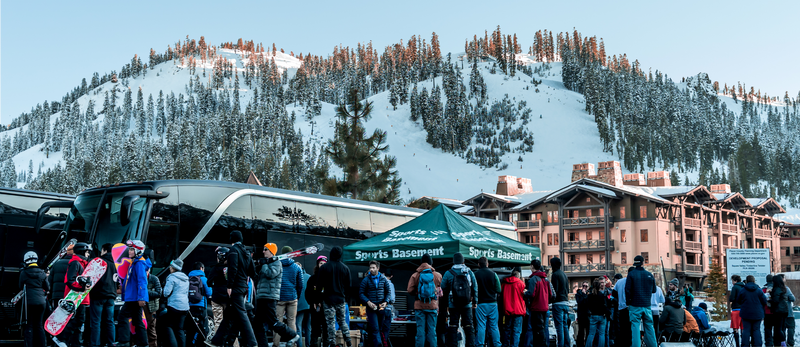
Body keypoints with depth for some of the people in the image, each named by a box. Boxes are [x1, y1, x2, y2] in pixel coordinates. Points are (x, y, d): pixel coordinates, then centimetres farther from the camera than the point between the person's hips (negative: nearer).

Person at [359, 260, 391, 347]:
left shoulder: (383, 279, 5)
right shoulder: (366, 280, -3)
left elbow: (388, 292, 12)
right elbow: (361, 294, -3)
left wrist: (385, 302, -4)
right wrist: (368, 302, -16)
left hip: (381, 307, 3)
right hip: (371, 307, -3)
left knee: (380, 328, 9)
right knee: (375, 329, -10)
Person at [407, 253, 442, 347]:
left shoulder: (415, 275, -3)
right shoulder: (438, 276, 0)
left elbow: (410, 291, -5)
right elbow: (441, 291, 7)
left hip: (419, 306, 0)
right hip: (433, 306, 0)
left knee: (420, 329, 3)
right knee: (432, 330, 5)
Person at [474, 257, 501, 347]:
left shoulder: (475, 275, -8)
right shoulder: (493, 274, -2)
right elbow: (498, 290, -1)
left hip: (480, 303, -2)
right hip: (492, 303, 2)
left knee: (481, 326, 1)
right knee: (494, 326, 8)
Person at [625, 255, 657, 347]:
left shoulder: (631, 274, -5)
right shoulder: (649, 274, 4)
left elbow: (627, 289, -7)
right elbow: (654, 290, 12)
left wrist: (628, 303, 2)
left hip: (635, 305, -3)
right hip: (647, 305, 3)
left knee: (635, 326, -2)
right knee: (649, 326, 9)